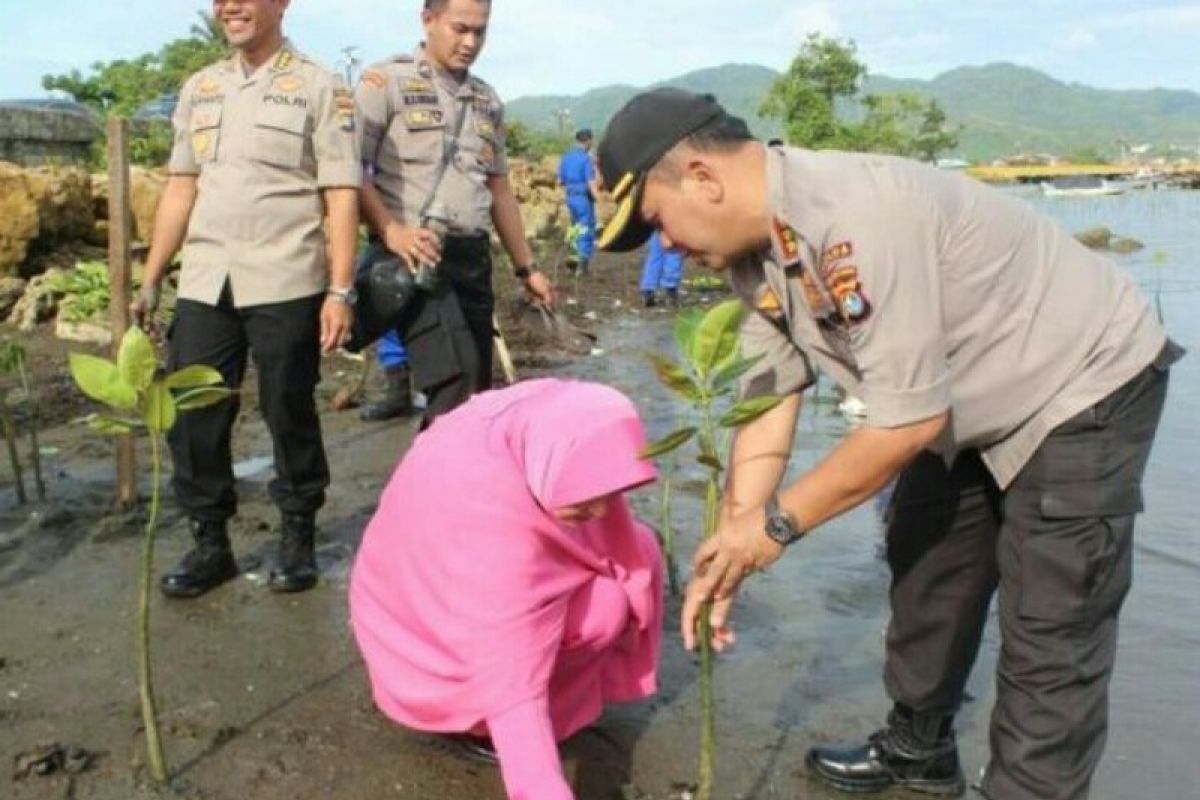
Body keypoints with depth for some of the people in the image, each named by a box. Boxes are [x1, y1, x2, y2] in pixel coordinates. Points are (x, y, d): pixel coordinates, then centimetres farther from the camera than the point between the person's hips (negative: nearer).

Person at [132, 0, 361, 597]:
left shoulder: (319, 88, 0)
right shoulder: (199, 89, 15)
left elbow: (342, 196, -6)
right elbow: (180, 190, 16)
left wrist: (339, 291, -13)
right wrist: (150, 281, 12)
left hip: (285, 283, -5)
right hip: (203, 284, 5)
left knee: (289, 415, 4)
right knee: (191, 417, 5)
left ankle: (298, 539, 21)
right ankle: (210, 543, 20)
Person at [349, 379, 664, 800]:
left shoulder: (535, 417, -22)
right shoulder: (499, 536, -42)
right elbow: (512, 687, -41)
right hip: (439, 639, -8)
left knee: (632, 550, -3)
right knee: (610, 599, -23)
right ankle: (473, 720, -9)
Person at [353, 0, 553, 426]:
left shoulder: (488, 100, 18)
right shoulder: (386, 81, -1)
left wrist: (526, 266, 20)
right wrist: (391, 230, -21)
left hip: (473, 257, 7)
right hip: (417, 254, -6)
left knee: (476, 388, 7)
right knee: (457, 380, -21)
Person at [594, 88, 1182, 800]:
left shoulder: (854, 216, -36)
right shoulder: (755, 248, -8)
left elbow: (909, 419, -32)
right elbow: (770, 400, -5)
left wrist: (778, 522, -22)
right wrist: (729, 554, -7)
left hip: (1084, 385, -9)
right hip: (970, 402, 9)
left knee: (1050, 638, -6)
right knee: (923, 565, 19)